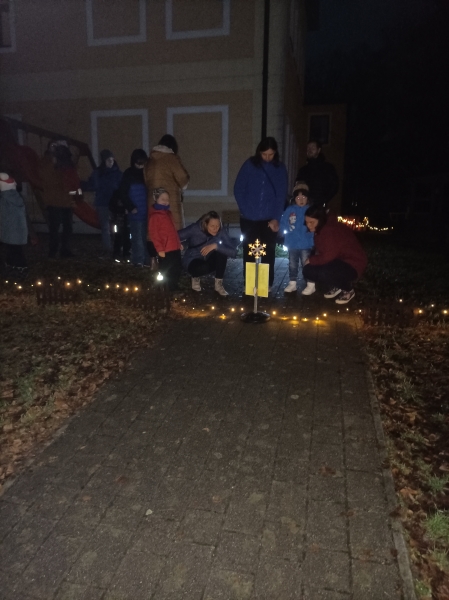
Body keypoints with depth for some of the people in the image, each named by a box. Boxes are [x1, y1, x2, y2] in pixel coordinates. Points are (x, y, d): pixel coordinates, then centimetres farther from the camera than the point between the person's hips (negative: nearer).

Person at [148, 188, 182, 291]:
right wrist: (159, 249, -19)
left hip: (174, 248, 9)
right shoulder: (154, 216, -13)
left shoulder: (168, 213, 15)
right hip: (165, 250, -9)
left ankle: (174, 289, 32)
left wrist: (178, 243, 22)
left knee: (177, 269, 17)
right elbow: (153, 234, -17)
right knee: (167, 272, 2)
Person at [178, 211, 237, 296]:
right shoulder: (195, 229, -23)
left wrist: (216, 245, -37)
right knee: (206, 267, -37)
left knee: (221, 250, -27)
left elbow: (234, 252, -28)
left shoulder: (220, 232, -19)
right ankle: (195, 277, 1)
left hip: (208, 260, 3)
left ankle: (219, 284, -13)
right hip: (192, 261, -3)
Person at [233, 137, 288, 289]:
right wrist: (246, 211, -7)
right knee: (249, 252, 6)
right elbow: (238, 189, 1)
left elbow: (282, 195, 2)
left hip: (269, 219, 0)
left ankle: (267, 284, 15)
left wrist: (276, 218, -7)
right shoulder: (249, 165, 0)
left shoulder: (280, 169, 4)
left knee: (268, 253, 4)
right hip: (249, 219, 0)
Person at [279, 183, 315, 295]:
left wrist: (310, 229, -20)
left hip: (306, 244, -3)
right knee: (292, 264, 14)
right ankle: (292, 283, 26)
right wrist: (288, 229, -10)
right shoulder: (290, 210, 4)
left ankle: (311, 284, 9)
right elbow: (282, 224, 5)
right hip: (292, 244, 3)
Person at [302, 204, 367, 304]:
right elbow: (321, 252, 10)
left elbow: (328, 256, -27)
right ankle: (335, 287, 12)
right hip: (338, 261, 9)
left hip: (352, 264, -9)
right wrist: (312, 260, -8)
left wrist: (311, 260, -13)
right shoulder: (320, 230, 4)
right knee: (308, 270, -5)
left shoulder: (331, 230, -26)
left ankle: (348, 289, -6)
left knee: (323, 273, -35)